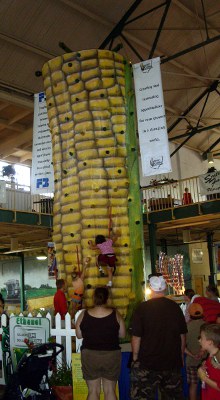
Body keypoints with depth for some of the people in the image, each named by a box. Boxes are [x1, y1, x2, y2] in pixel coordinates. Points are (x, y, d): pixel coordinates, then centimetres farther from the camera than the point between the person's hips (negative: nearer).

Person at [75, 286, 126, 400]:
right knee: (110, 391, 12)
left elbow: (79, 335, 1)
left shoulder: (84, 314, -8)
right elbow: (122, 334, -1)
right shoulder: (115, 314, -9)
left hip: (89, 356, 0)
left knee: (93, 391, 11)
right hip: (111, 355, 0)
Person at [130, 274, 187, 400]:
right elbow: (182, 335, 8)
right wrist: (181, 356, 20)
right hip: (173, 362, 4)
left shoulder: (143, 308, -12)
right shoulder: (175, 307, -1)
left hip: (147, 363, -4)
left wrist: (135, 358, 3)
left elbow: (136, 337, -10)